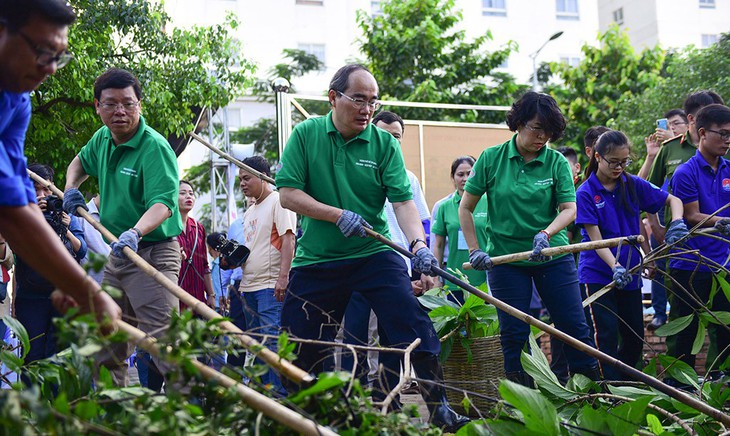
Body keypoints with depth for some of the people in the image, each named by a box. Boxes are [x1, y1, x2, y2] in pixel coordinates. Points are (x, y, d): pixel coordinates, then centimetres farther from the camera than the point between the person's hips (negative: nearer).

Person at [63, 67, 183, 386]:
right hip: (116, 253, 9)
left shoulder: (155, 148, -18)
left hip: (153, 254, -8)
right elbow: (80, 162, 32)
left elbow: (163, 204, -30)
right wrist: (71, 188, 12)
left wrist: (135, 233, -47)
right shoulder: (102, 139, 8)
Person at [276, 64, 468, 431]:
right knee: (303, 349, 6)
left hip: (375, 254, 0)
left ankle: (440, 411, -7)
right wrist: (339, 215, -15)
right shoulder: (305, 134, 0)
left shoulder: (384, 143, -1)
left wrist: (418, 244, -26)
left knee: (415, 328, -14)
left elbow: (403, 200, -9)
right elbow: (288, 194, -6)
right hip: (316, 260, 0)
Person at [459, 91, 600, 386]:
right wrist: (474, 251, -4)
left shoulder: (557, 162, -1)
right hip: (505, 258, 0)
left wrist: (545, 233, -25)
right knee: (514, 335, 4)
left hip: (553, 256, 1)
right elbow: (465, 208, 2)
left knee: (575, 328, 1)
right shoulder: (491, 159, -2)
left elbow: (569, 209, -6)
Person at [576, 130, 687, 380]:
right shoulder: (586, 193, -8)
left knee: (635, 336, 9)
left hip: (630, 272, 5)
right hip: (597, 273, -4)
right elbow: (595, 237, -14)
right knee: (607, 336, -7)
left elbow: (674, 200, 12)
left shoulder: (633, 186, 3)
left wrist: (677, 222, -10)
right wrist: (615, 267, -27)